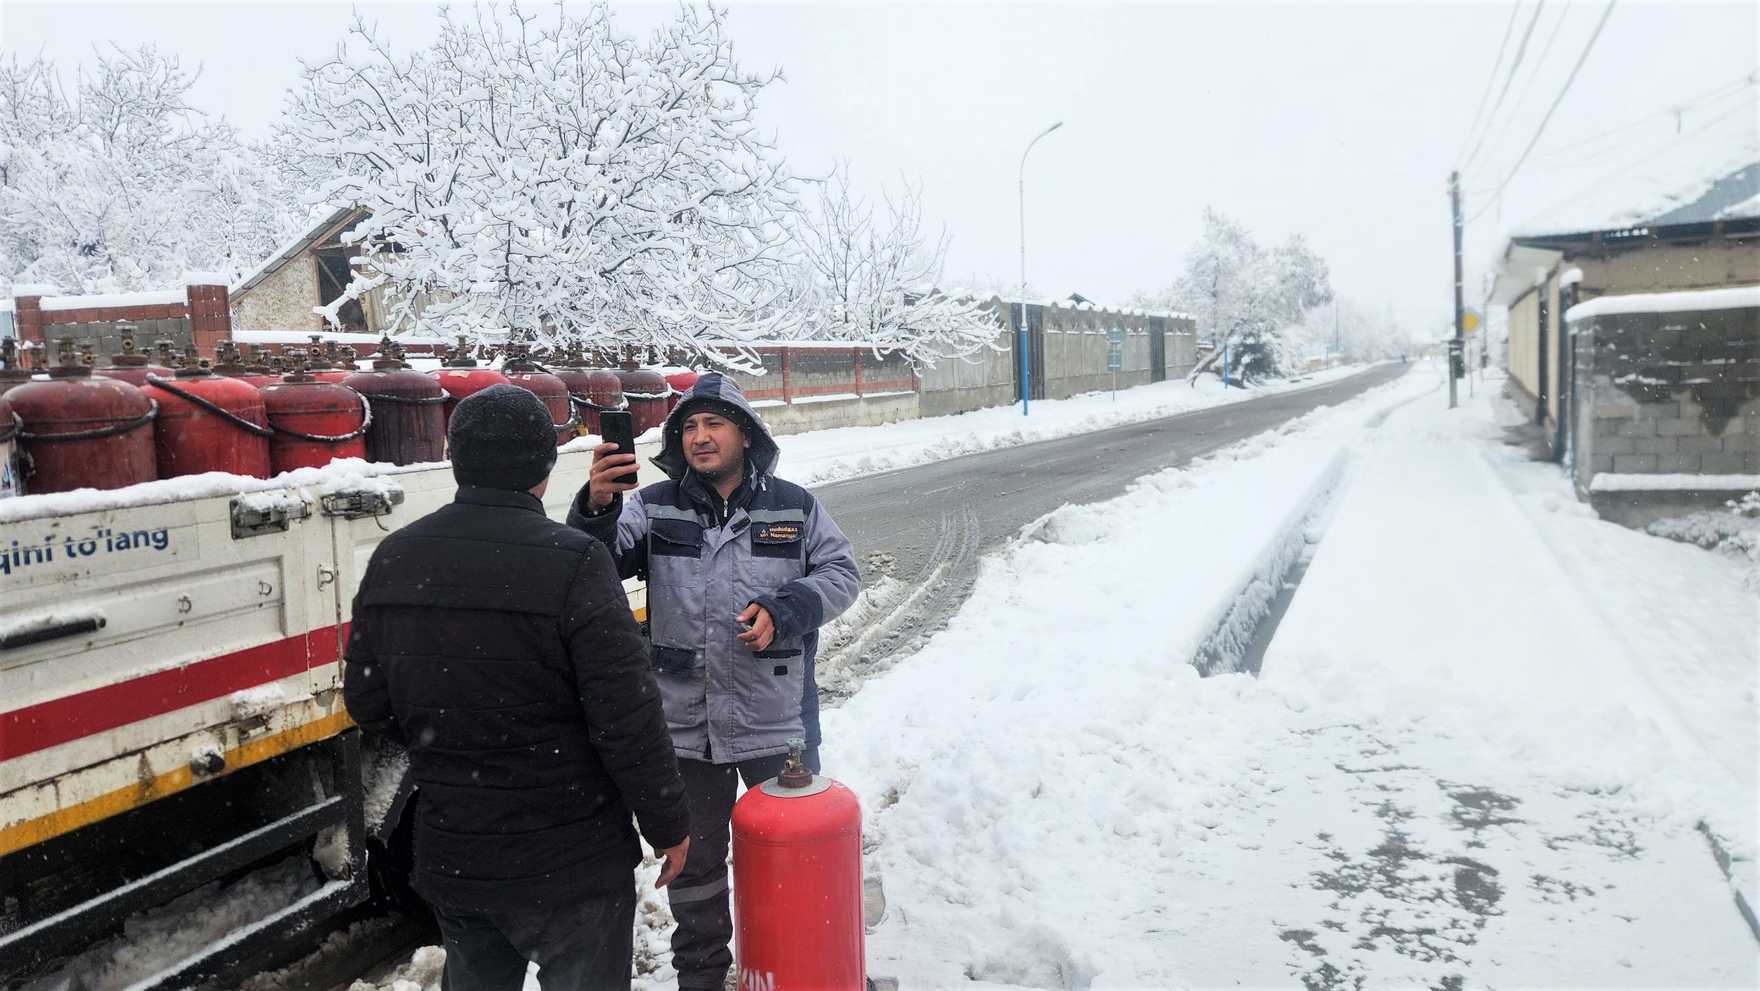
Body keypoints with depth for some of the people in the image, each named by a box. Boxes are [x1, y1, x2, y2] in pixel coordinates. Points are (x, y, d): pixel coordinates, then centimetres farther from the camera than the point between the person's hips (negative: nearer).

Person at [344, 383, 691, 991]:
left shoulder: (393, 560, -1)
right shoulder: (571, 564, -21)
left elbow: (367, 701, 7)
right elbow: (628, 718, -21)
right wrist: (669, 825, -7)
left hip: (449, 855, 6)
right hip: (568, 862, -6)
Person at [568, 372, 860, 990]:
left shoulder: (793, 506, -1)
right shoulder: (654, 507, -2)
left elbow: (840, 573, 1)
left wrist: (783, 610, -16)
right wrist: (596, 506, -37)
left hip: (779, 722, -1)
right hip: (686, 725, 1)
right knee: (692, 861, 17)